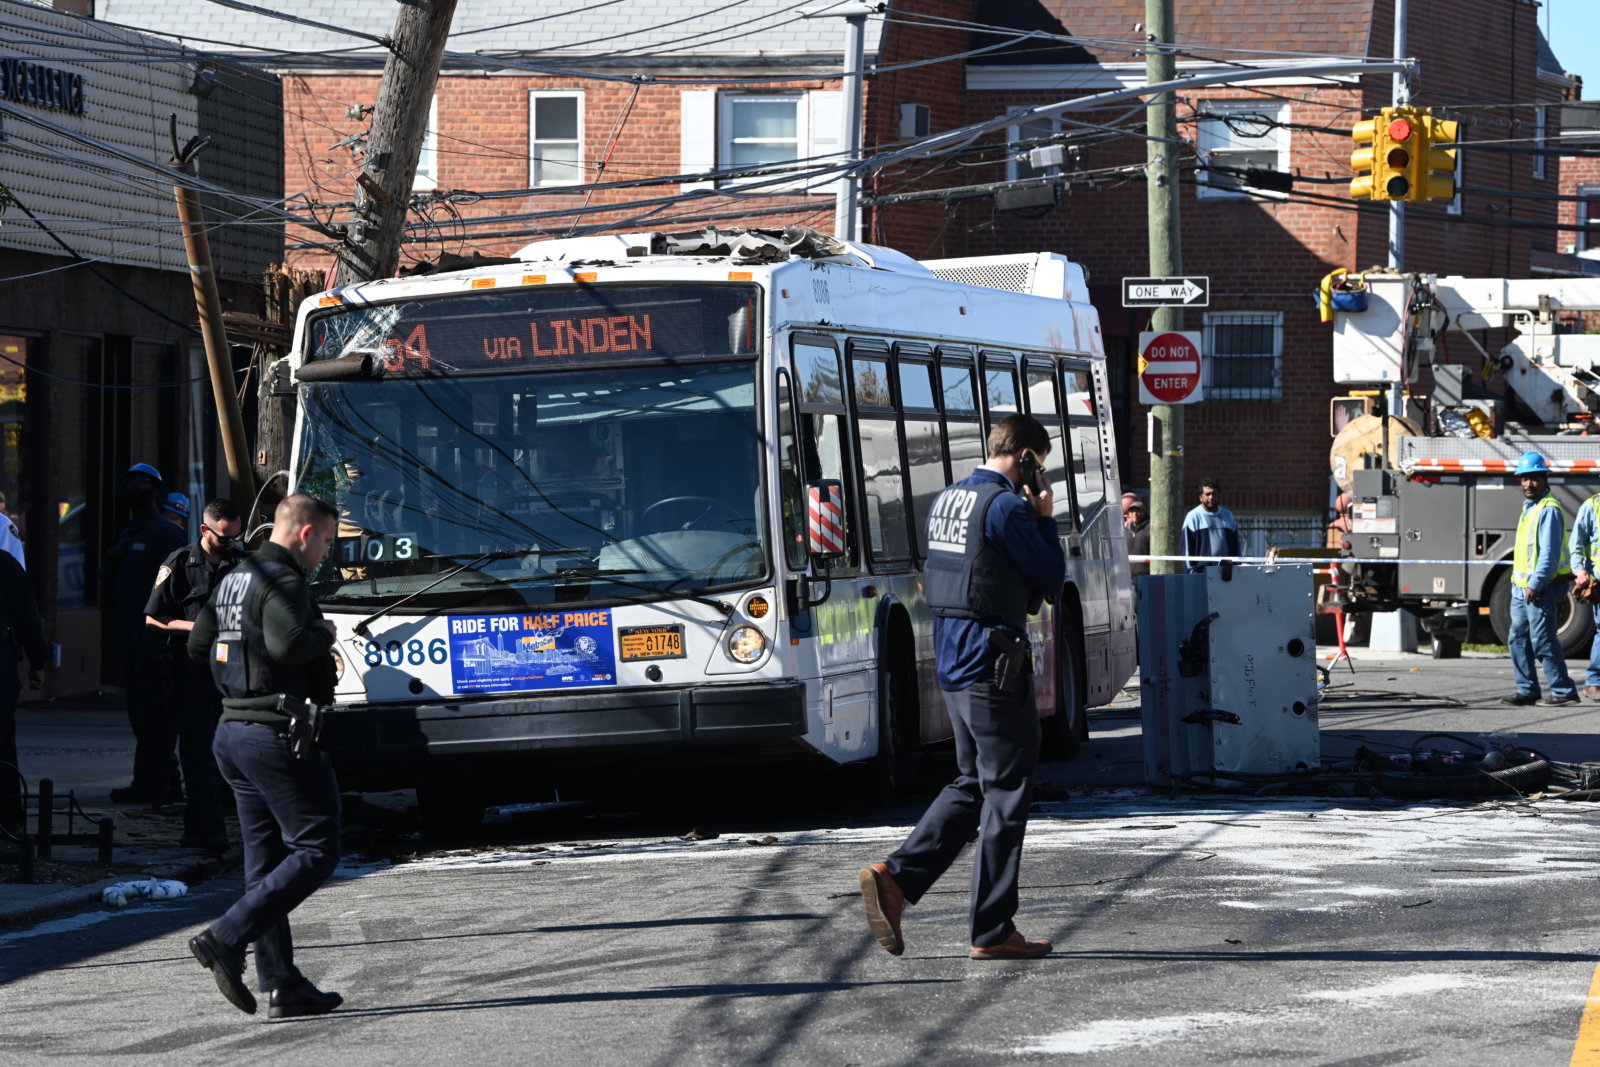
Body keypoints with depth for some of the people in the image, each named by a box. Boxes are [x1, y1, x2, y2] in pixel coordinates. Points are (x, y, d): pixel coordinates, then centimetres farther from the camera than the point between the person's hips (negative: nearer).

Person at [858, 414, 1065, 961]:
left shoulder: (946, 501, 13)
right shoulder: (1006, 507, -15)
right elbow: (1052, 579, -11)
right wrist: (1044, 518, 0)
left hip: (952, 663, 9)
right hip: (994, 664, -9)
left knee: (972, 785, 18)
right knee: (1006, 792, -1)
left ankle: (896, 875, 3)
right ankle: (993, 931, 2)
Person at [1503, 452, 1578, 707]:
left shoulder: (1549, 510, -13)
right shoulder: (1529, 508, 18)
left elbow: (1550, 553, -20)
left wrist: (1535, 585, -23)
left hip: (1541, 588, -10)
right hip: (1522, 588, 10)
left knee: (1543, 641, -10)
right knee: (1518, 639, 9)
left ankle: (1564, 691, -6)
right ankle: (1527, 690, 14)